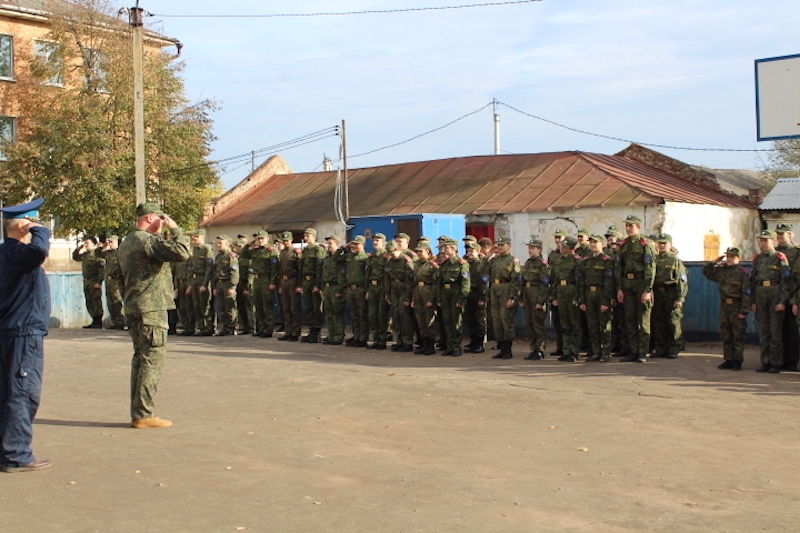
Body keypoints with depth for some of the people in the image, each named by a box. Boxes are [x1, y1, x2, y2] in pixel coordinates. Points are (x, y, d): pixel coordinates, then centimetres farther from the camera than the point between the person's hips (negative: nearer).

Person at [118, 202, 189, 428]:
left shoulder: (126, 244, 17)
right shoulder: (148, 240, -14)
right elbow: (182, 254, -25)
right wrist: (175, 230, -10)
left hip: (134, 307, 10)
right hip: (152, 308, -10)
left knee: (140, 358, 13)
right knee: (153, 360, -6)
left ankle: (137, 412, 17)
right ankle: (144, 414, -5)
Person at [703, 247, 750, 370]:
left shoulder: (742, 272, -9)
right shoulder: (721, 270, 8)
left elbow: (746, 293, -11)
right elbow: (706, 271, 22)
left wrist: (744, 311, -15)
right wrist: (714, 262, 7)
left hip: (736, 306, -6)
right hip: (724, 305, 6)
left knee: (738, 336, 1)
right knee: (725, 335, 9)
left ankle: (737, 361, 7)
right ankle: (728, 359, 16)